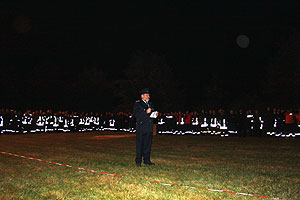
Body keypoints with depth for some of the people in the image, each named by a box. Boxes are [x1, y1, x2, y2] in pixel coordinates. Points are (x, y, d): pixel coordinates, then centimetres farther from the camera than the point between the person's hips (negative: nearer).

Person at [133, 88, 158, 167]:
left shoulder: (150, 104, 21)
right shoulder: (137, 104, 0)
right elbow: (135, 114, -13)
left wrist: (155, 114, 4)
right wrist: (146, 112, -20)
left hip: (149, 128, 6)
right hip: (141, 127, -6)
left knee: (148, 144, 8)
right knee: (140, 144, -4)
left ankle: (147, 160, 15)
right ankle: (138, 161, 1)